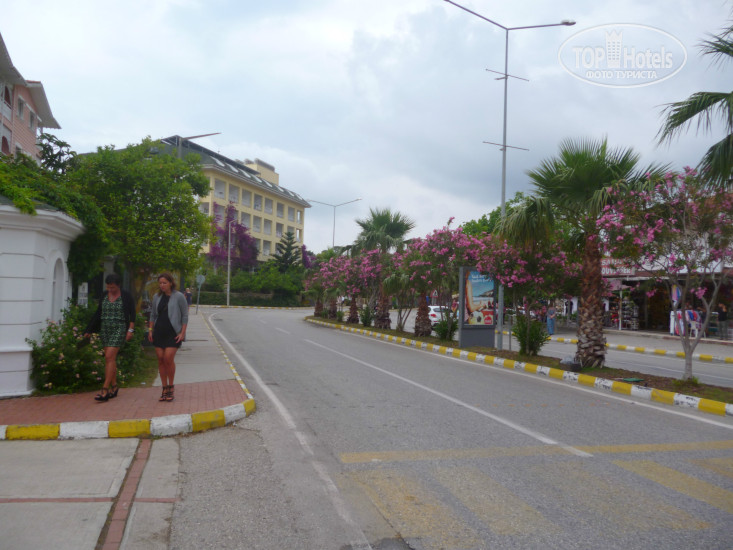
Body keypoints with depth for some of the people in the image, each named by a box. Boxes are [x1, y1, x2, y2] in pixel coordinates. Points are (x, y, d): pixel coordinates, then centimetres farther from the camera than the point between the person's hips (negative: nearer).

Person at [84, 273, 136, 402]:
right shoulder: (104, 295, 9)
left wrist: (130, 330, -11)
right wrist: (89, 330, 14)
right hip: (105, 329, 6)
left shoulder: (126, 296, -4)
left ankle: (105, 390, -15)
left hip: (119, 329, -5)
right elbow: (98, 313, 15)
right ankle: (114, 387, 18)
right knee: (110, 358, 8)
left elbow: (132, 314, -3)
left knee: (109, 357, -14)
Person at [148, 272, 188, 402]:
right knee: (160, 360, 3)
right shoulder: (157, 297, 9)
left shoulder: (179, 297, -4)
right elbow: (153, 315, 18)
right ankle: (164, 389, 11)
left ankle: (170, 387, 5)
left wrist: (182, 333, -8)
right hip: (159, 332, 5)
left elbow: (185, 316, -2)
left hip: (173, 333, -5)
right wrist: (150, 330, 10)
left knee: (168, 358, -12)